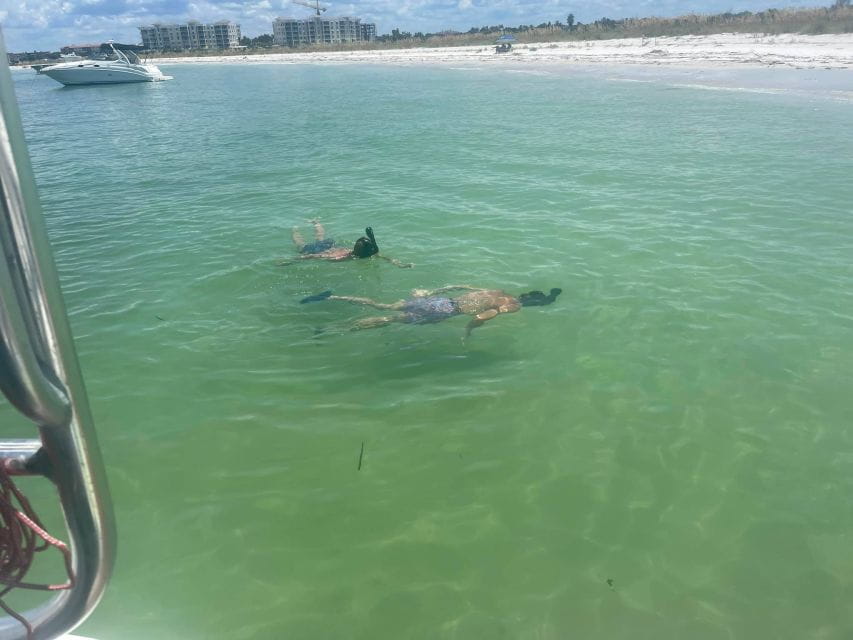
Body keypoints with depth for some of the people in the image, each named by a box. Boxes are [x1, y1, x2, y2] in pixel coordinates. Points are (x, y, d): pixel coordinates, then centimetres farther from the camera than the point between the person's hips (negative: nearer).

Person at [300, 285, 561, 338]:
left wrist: (433, 292, 30)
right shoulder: (511, 307, -5)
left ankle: (332, 297, 3)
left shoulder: (497, 292, 21)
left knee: (384, 307, 6)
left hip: (440, 300, 7)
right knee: (389, 319, -9)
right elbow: (481, 316, -25)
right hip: (445, 310, -7)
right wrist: (468, 330, -8)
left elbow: (461, 286, 26)